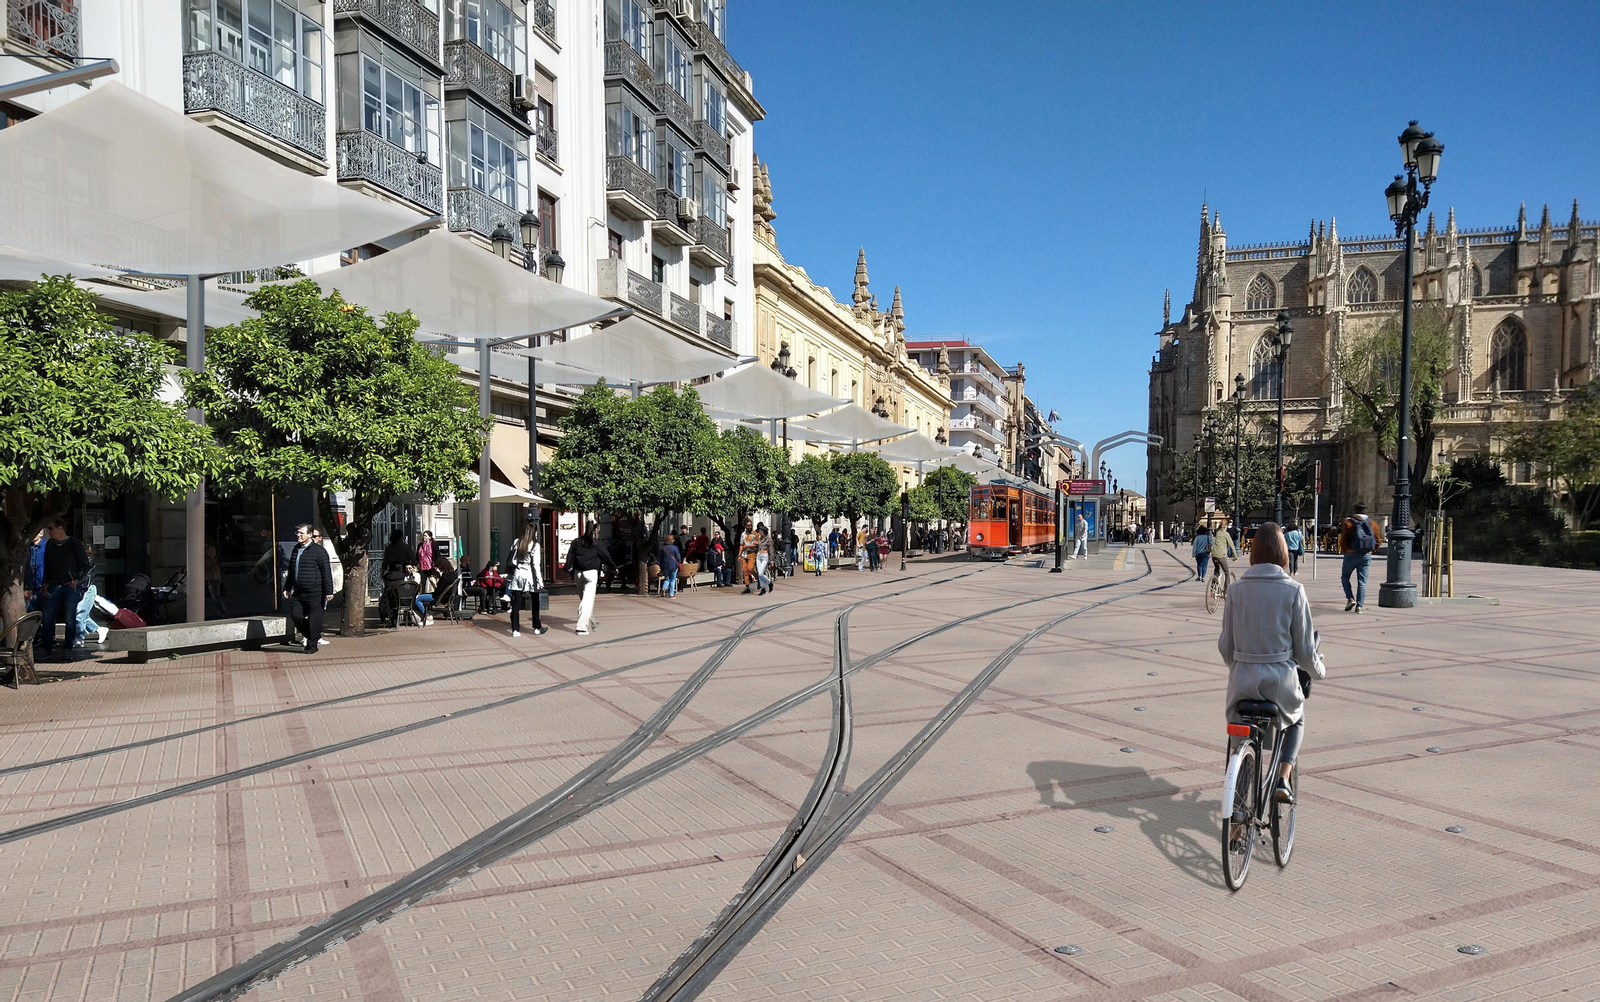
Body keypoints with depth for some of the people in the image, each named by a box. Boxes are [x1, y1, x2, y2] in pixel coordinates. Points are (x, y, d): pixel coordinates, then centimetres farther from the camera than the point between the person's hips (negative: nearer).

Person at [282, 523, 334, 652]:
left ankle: (312, 645, 11)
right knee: (295, 616, 2)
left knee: (314, 620, -1)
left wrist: (329, 591, -14)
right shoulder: (295, 550, 14)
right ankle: (311, 636, 24)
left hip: (314, 593, -7)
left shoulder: (318, 551, -8)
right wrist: (287, 588, 21)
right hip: (298, 592, 7)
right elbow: (291, 571, 25)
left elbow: (326, 572, -10)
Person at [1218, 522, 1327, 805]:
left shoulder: (1236, 588, -4)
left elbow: (1225, 645, 1)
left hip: (1243, 678, 1)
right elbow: (1304, 649, -5)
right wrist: (1318, 671, 17)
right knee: (1296, 718, 31)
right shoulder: (1293, 590, -10)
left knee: (1238, 725, 30)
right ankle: (1283, 779, 15)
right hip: (1281, 679, -1)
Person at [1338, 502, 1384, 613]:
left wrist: (1344, 551, 4)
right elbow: (1378, 541, 5)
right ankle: (1359, 605, -1)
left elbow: (1343, 540, -10)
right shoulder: (1373, 524, 5)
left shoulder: (1348, 523, -6)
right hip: (1366, 556, 3)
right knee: (1362, 581, 5)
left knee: (1345, 577, 14)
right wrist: (1370, 550, 15)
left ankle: (1350, 598, -2)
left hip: (1351, 554, -3)